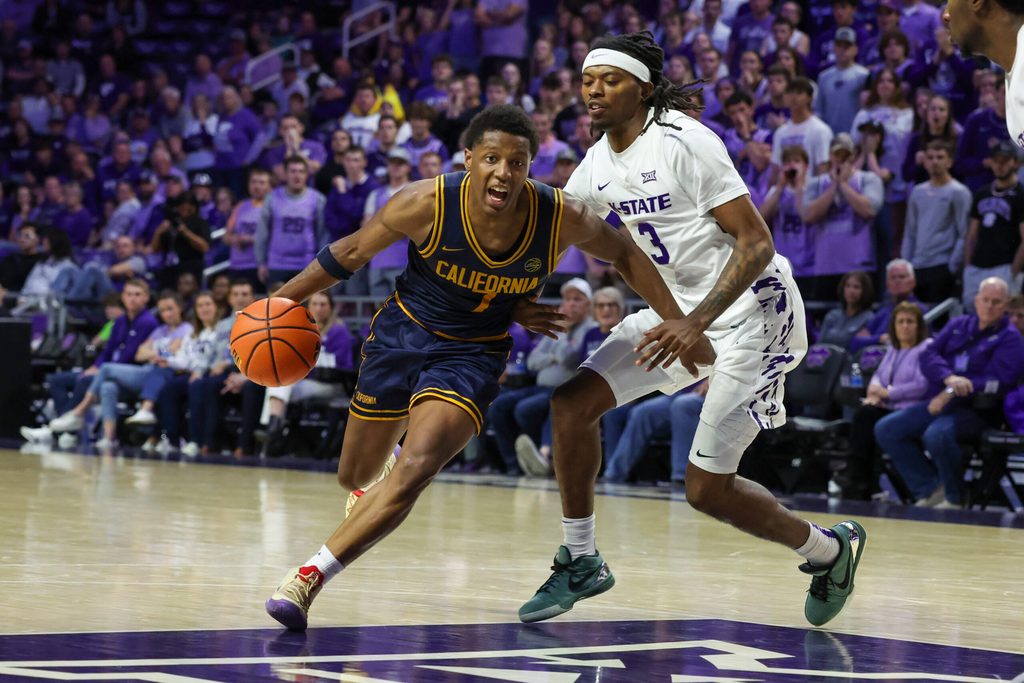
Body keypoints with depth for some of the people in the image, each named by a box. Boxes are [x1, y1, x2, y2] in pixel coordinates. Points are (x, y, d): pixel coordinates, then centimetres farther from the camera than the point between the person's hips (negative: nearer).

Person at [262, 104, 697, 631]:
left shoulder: (562, 219, -22)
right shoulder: (427, 204, -25)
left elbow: (625, 255, -1)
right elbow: (353, 252, -8)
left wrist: (678, 322, -4)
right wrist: (283, 300, -4)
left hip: (472, 355, -1)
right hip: (403, 332, 1)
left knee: (414, 472, -24)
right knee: (355, 477, 15)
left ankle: (310, 577, -15)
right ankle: (376, 487, 55)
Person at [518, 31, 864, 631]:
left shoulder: (684, 142, -21)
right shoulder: (599, 165, 4)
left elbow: (756, 243, -24)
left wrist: (697, 324, -32)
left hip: (751, 311, -8)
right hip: (679, 311, 8)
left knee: (707, 488, -9)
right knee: (573, 402, -5)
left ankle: (830, 549, 17)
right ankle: (581, 561, 10)